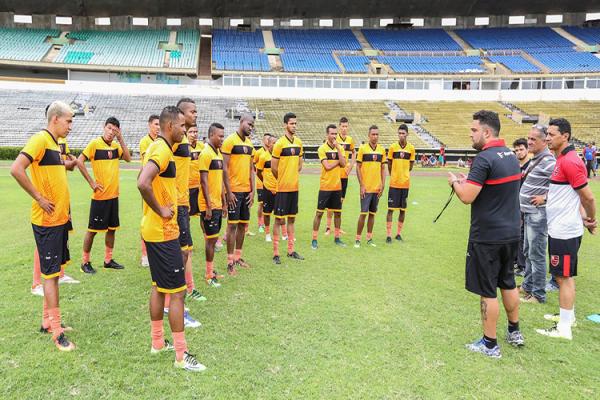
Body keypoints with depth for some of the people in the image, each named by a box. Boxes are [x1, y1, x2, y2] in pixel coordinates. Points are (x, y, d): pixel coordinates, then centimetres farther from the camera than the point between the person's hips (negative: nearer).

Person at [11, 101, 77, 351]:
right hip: (47, 220, -9)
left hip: (60, 218, 9)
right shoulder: (41, 139, -14)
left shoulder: (55, 143, 14)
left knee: (54, 271, 15)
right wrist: (39, 198, -20)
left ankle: (47, 322, 28)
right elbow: (16, 169, -25)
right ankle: (56, 332, 6)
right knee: (51, 273, -3)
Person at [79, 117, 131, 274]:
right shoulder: (95, 143, -10)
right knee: (93, 229, 2)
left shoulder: (116, 145, 7)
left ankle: (108, 260, 24)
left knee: (112, 228, 12)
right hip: (99, 195, -6)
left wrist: (121, 140, -8)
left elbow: (128, 158, -5)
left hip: (114, 194, 6)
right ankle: (85, 262, 14)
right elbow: (79, 161, -14)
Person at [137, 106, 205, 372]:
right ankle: (181, 355, 6)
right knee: (177, 291, -3)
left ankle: (158, 342, 31)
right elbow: (143, 184, -33)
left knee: (159, 286, 18)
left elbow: (147, 181, 23)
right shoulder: (162, 150, -19)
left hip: (155, 231, 10)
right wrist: (161, 211, -21)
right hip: (164, 233, -10)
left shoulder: (159, 147, 12)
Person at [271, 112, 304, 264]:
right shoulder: (280, 143, -10)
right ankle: (276, 253, 6)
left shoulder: (299, 143, 8)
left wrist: (293, 177, 13)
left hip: (294, 187, 6)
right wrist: (282, 180, 5)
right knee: (279, 219, -1)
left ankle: (291, 251, 22)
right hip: (282, 188, -6)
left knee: (291, 218, 12)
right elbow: (273, 168, -7)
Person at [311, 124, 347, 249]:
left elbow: (343, 164, -8)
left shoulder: (340, 148, 6)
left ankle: (337, 238, 23)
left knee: (337, 212, 11)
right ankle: (314, 239, 7)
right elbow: (327, 166, -17)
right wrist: (338, 161, -4)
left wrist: (338, 148, -12)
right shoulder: (322, 148, -7)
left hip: (337, 186, 5)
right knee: (319, 212, 0)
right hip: (325, 186, -4)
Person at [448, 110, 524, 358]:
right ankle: (515, 332, 37)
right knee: (508, 283, 22)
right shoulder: (511, 155, 8)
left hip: (487, 237, -8)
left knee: (487, 291, 3)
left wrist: (455, 182, -4)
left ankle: (490, 345, 15)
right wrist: (470, 181, 13)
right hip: (511, 233, 9)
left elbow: (466, 197, -23)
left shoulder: (485, 158, -20)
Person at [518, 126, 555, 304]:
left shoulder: (548, 161, -18)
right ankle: (527, 286, 33)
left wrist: (545, 197, -21)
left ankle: (538, 294, 9)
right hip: (528, 213, 10)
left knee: (536, 255, -2)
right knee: (528, 252, 19)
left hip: (538, 214, -10)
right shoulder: (535, 159, 11)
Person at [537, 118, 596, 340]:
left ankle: (564, 328, 7)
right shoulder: (562, 160, 12)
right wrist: (585, 219, 9)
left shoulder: (569, 162, -19)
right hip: (559, 229, 10)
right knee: (564, 275, 19)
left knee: (564, 277, -2)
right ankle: (568, 315, 33)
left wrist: (591, 220, -1)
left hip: (564, 231, -10)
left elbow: (588, 197, -17)